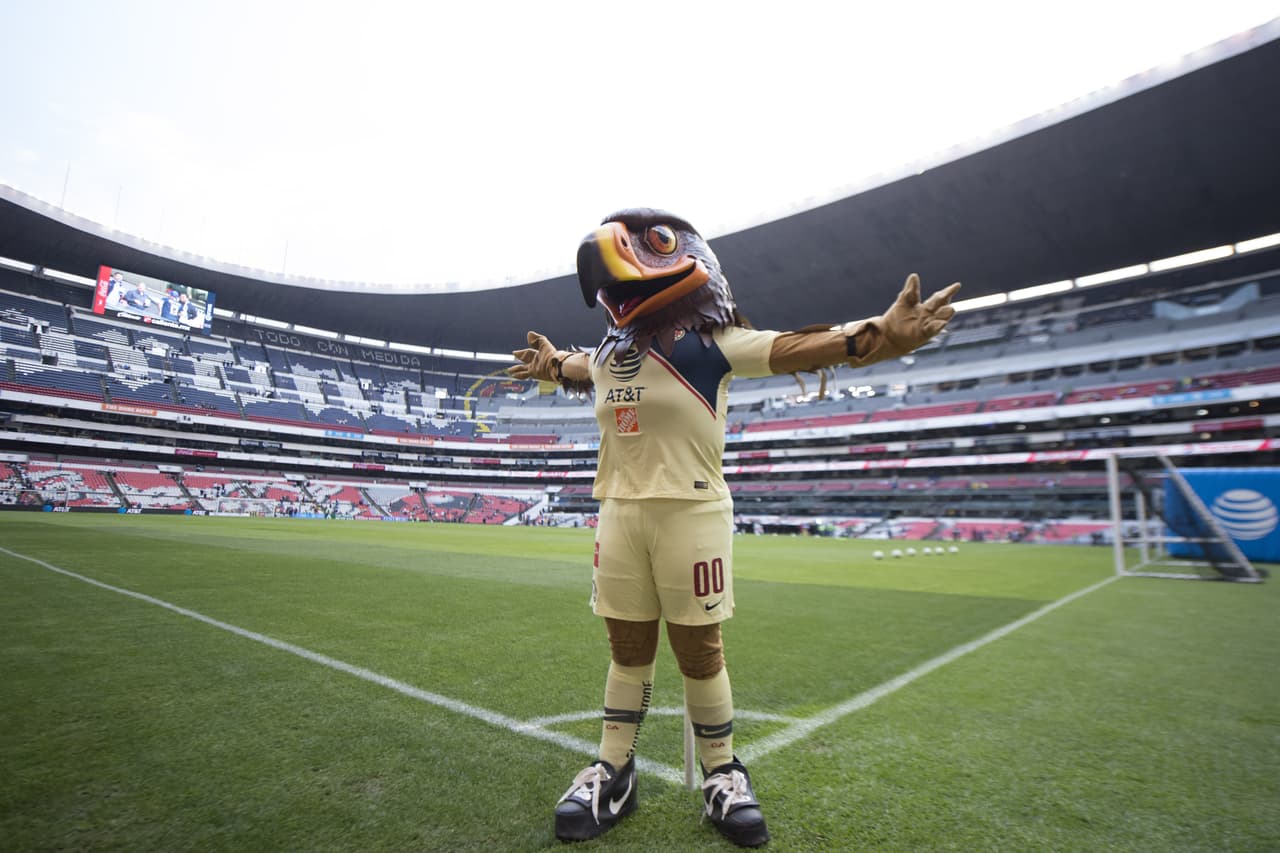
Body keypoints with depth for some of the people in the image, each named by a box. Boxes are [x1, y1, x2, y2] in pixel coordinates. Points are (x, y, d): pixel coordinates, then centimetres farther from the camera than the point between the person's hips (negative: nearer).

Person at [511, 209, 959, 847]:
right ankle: (613, 772, 30)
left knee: (698, 650, 7)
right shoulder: (611, 351, 11)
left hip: (690, 513, -5)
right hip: (619, 514, 5)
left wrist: (877, 336, -34)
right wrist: (550, 365, 50)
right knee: (627, 650, 15)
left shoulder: (708, 343, -8)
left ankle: (721, 774, 29)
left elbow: (791, 349, -21)